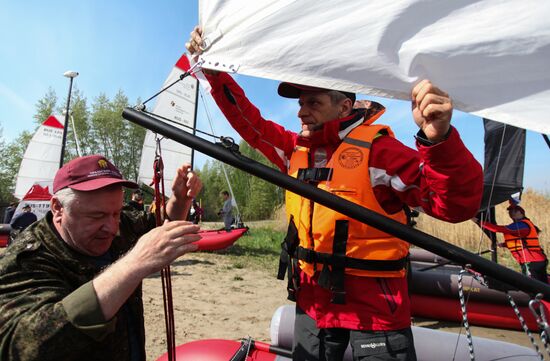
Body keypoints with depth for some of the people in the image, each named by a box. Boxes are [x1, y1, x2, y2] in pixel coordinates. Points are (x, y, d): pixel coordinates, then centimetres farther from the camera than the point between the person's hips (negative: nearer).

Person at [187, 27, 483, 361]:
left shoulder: (378, 149, -16)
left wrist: (440, 140, -38)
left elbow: (457, 205, -20)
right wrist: (213, 70, 7)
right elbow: (249, 122, 11)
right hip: (312, 302, 6)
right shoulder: (296, 149, 2)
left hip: (374, 309, -5)